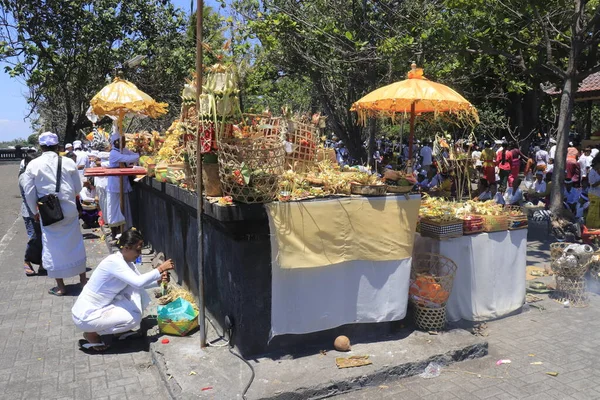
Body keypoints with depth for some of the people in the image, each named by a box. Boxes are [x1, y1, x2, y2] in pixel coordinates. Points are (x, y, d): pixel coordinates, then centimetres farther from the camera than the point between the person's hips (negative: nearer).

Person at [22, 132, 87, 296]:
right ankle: (83, 280, 24)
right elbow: (78, 188, 1)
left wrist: (35, 211, 13)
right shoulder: (68, 162, -5)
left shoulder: (33, 165, -5)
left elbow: (29, 192, -1)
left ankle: (60, 287, 15)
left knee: (53, 247, 8)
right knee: (75, 244, 14)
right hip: (69, 210, 1)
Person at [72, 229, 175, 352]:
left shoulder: (126, 261, 2)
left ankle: (121, 329, 12)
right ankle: (91, 334, 0)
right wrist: (160, 269, -28)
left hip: (101, 307, 9)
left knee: (136, 291, 0)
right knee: (134, 318, -17)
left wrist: (158, 280, -7)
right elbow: (138, 282, -36)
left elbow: (138, 282, 11)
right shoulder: (114, 262, -26)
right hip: (86, 315, -9)